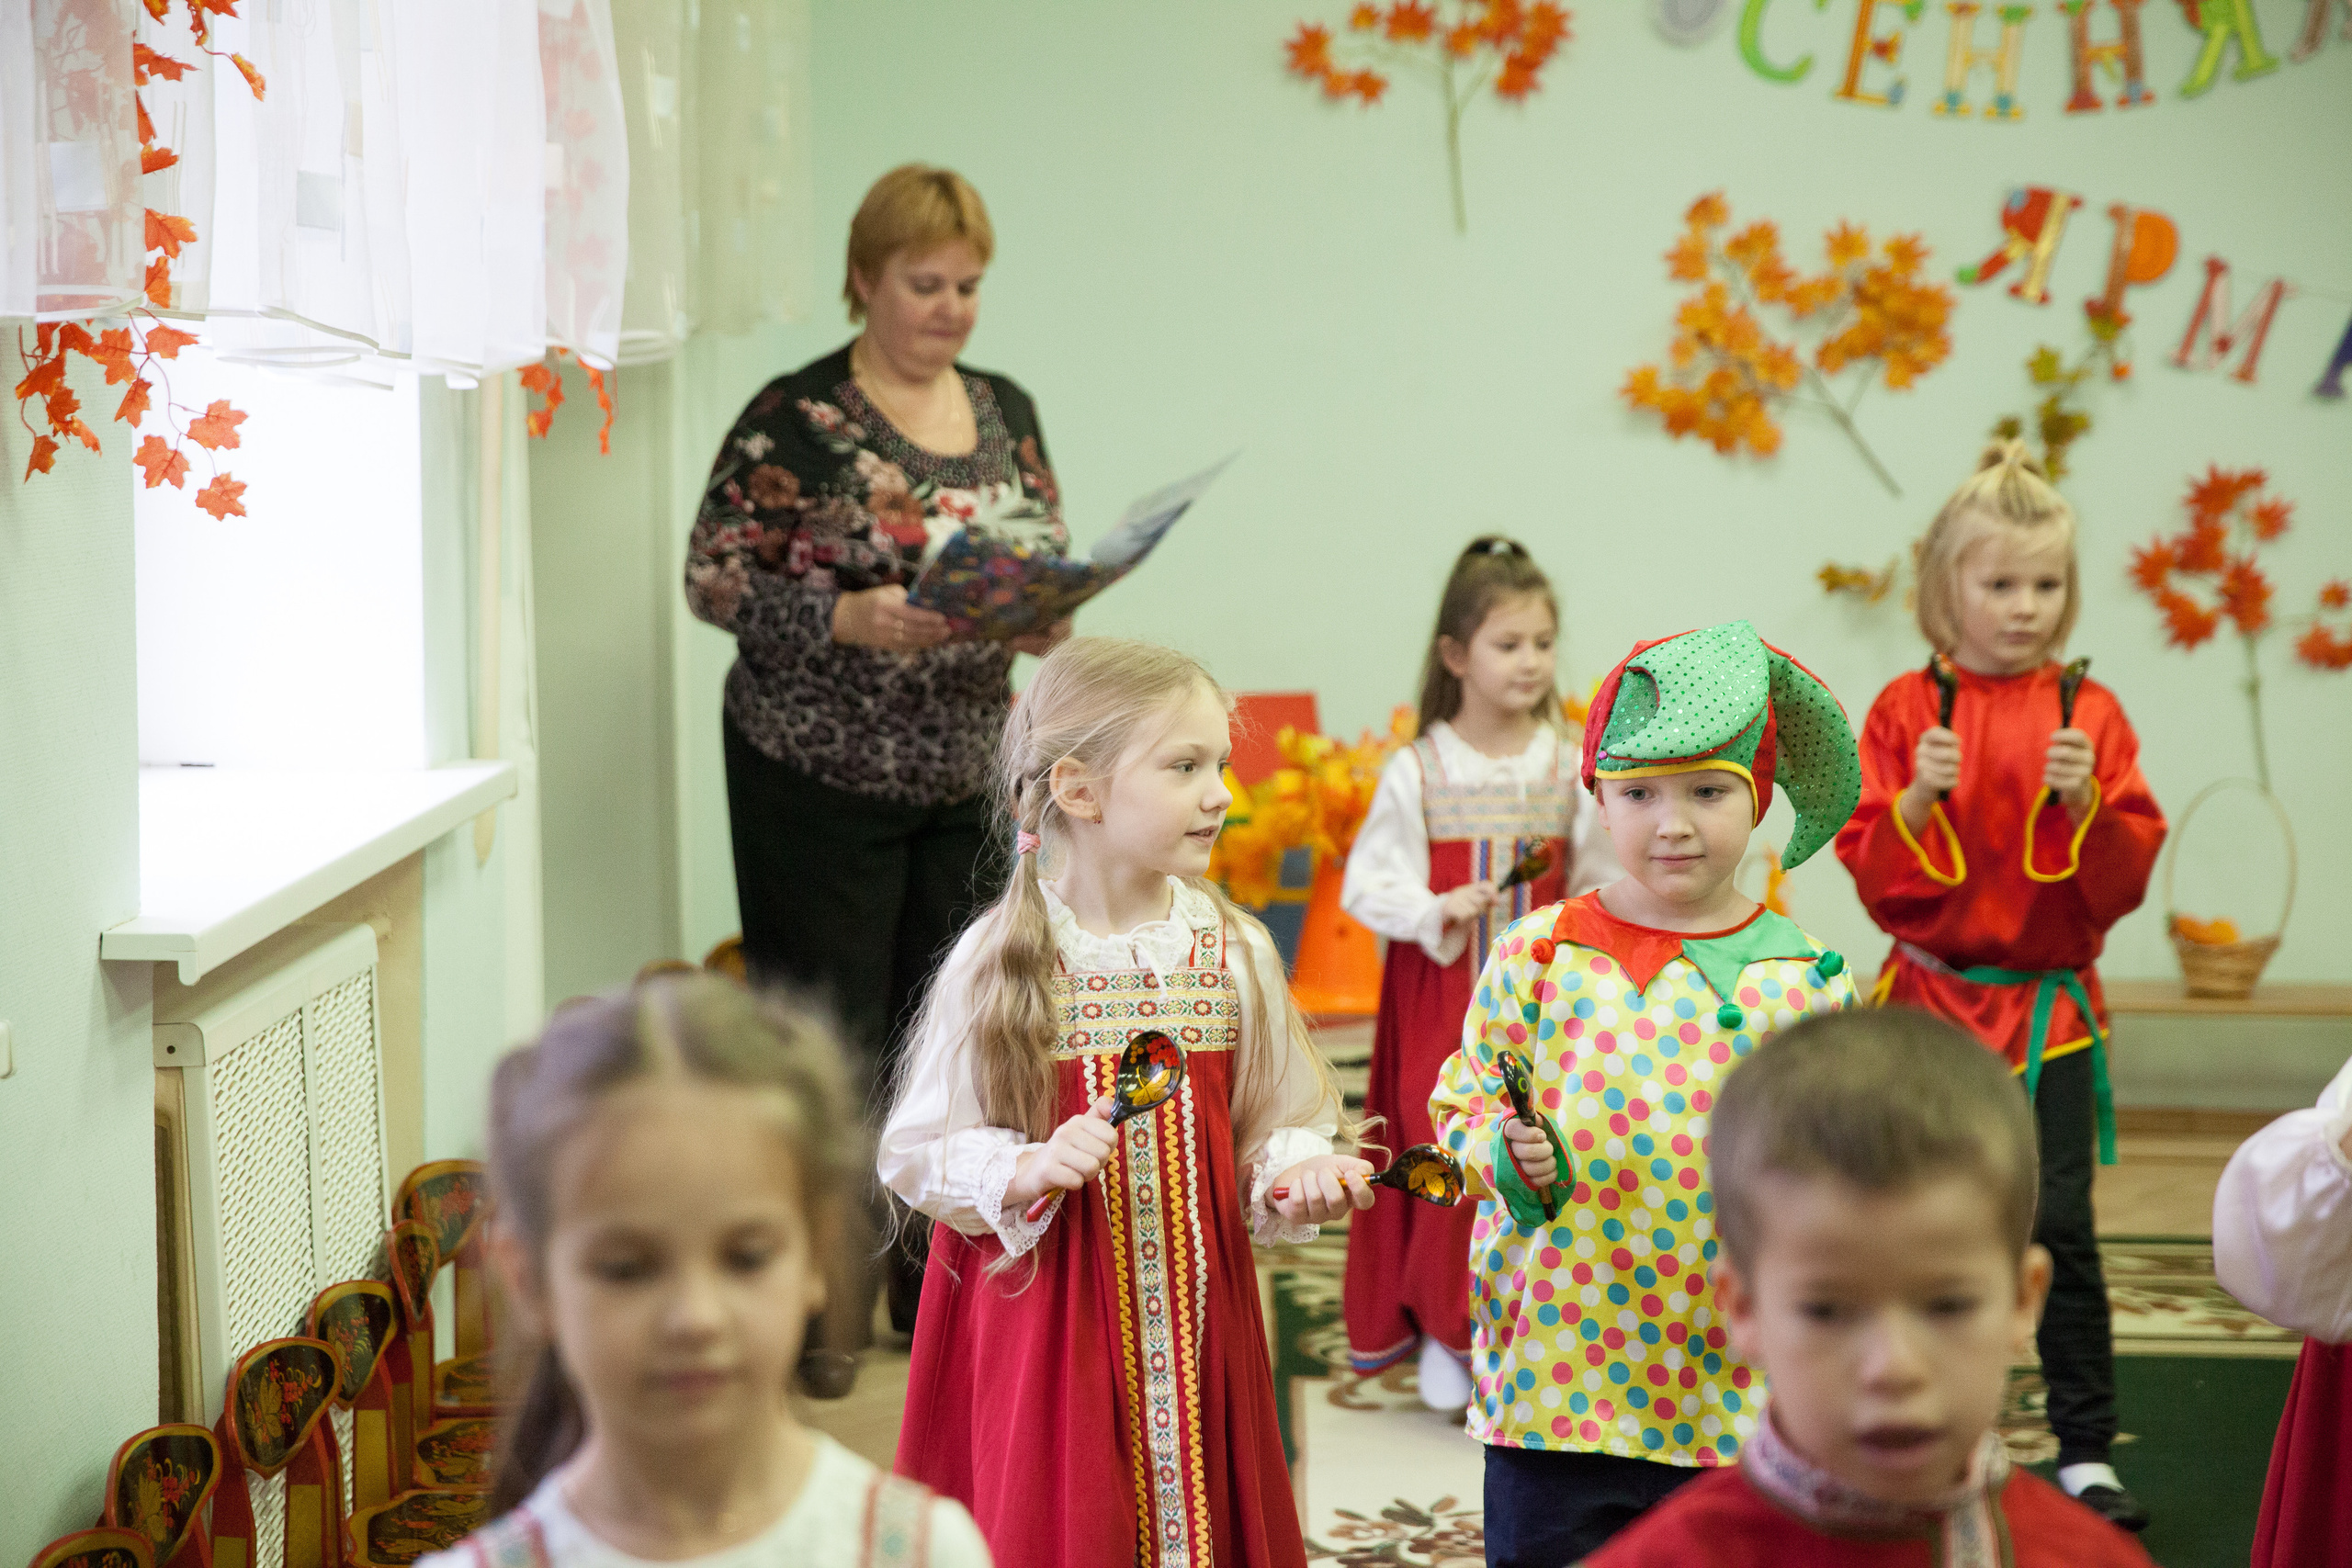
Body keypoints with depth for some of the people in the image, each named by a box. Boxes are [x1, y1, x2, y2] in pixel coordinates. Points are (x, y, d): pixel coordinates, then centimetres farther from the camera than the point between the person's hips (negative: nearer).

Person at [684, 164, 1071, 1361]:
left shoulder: (1005, 411, 8)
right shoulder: (797, 419, -9)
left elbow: (1053, 561, 14)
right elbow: (714, 577, -11)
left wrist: (1047, 615, -9)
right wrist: (850, 619, -24)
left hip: (964, 776, 5)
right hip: (819, 777, -5)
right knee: (829, 1036, -1)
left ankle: (938, 1284, 19)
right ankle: (811, 1312, 9)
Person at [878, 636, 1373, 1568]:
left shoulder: (1233, 950, 1)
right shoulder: (999, 962, -7)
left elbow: (1279, 1124, 7)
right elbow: (918, 1152, -4)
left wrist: (1298, 1175, -13)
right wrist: (1028, 1168, -20)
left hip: (1196, 1308, 3)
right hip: (1046, 1316, -3)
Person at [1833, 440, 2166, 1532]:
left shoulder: (2088, 714, 1)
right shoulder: (1908, 710, -1)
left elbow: (2126, 877, -2)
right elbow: (1871, 872, -4)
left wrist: (2085, 802, -19)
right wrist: (1917, 802, -21)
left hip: (2048, 1008, 0)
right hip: (1931, 995, 0)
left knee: (2059, 1224, -5)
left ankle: (2086, 1452, 5)